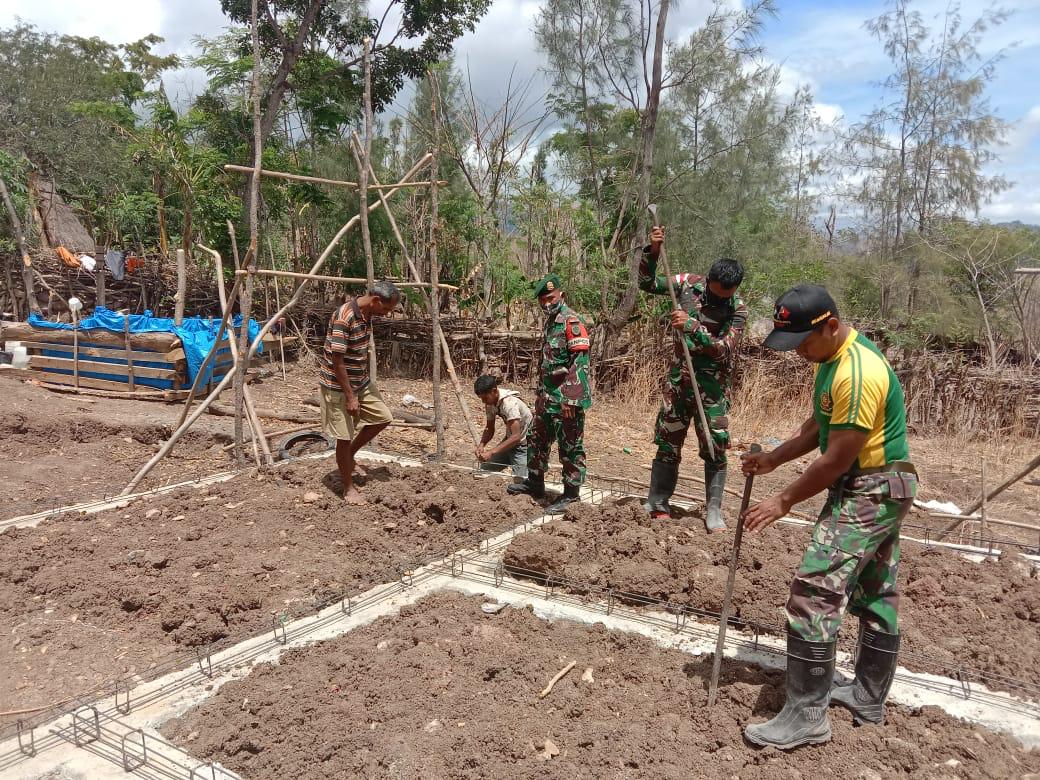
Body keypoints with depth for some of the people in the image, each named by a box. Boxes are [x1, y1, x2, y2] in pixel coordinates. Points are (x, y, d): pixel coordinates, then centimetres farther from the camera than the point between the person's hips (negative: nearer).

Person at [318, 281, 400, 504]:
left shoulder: (366, 315, 2)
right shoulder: (344, 318, -26)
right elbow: (337, 361, -24)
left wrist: (361, 388, 19)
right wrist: (350, 397, -21)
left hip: (360, 382, 9)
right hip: (338, 386, -9)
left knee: (382, 417, 10)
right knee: (344, 437, 0)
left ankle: (350, 454, 28)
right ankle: (349, 489, 15)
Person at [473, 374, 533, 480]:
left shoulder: (509, 403, -30)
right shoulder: (490, 403, -6)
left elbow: (516, 436, -36)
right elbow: (489, 429, 4)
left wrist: (491, 452, -39)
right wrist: (481, 445, -16)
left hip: (524, 444, -8)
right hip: (510, 440, 8)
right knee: (484, 470, 4)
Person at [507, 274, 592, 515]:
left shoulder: (571, 320, -14)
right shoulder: (550, 321, 16)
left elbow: (580, 361, -21)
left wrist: (571, 399, -24)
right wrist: (541, 391, 23)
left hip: (566, 398, -10)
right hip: (548, 396, 10)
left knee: (571, 447, 0)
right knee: (537, 439, 19)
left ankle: (571, 496, 8)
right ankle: (535, 483, 34)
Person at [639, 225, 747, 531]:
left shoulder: (737, 309, -10)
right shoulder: (689, 283, -3)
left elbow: (724, 349, -19)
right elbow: (647, 283, 3)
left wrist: (692, 326, -29)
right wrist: (652, 251, -13)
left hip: (712, 386, -2)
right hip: (677, 379, 2)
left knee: (715, 448, 0)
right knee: (668, 443, 7)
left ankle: (714, 511, 12)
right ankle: (657, 504, 18)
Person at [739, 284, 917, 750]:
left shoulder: (858, 373, -25)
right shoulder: (829, 358, 8)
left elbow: (837, 458, -23)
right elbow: (818, 427, 16)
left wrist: (784, 501, -15)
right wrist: (773, 458, 6)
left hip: (870, 490, -11)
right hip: (878, 489, 11)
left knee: (815, 589, -13)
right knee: (875, 593, 18)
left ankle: (807, 715, -5)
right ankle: (868, 698, 32)